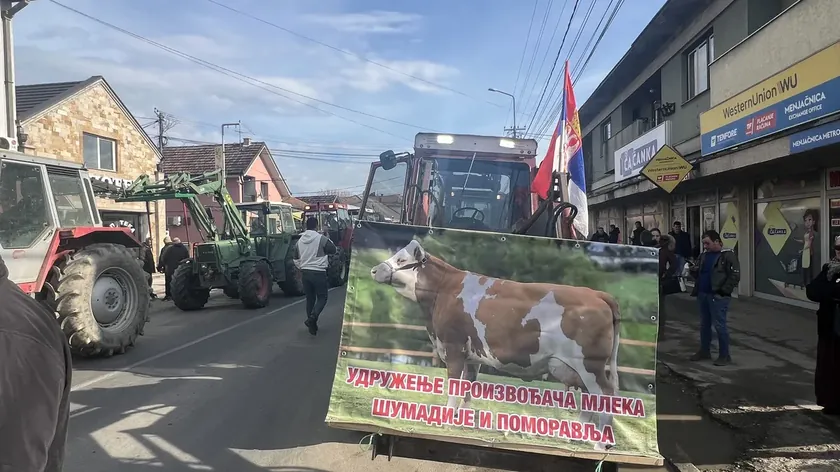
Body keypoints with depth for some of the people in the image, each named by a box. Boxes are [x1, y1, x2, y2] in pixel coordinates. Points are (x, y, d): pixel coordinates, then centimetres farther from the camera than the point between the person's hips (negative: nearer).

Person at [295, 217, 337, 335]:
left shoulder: (300, 240, 6)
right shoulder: (321, 238, -12)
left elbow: (296, 259, 12)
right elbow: (333, 250, -1)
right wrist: (327, 237, 9)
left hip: (305, 273, 6)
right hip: (318, 272, -5)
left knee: (310, 299, 14)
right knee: (322, 298, 4)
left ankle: (312, 326, 18)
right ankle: (312, 318, -20)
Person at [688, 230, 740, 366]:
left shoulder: (728, 255, -8)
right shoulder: (703, 255, 14)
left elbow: (735, 276, -13)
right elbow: (699, 274, 23)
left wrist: (724, 292, -17)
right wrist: (694, 271, 0)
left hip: (718, 296, -7)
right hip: (702, 294, 7)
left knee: (719, 325, -5)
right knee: (704, 324, 14)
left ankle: (724, 356, 5)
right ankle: (704, 351, 26)